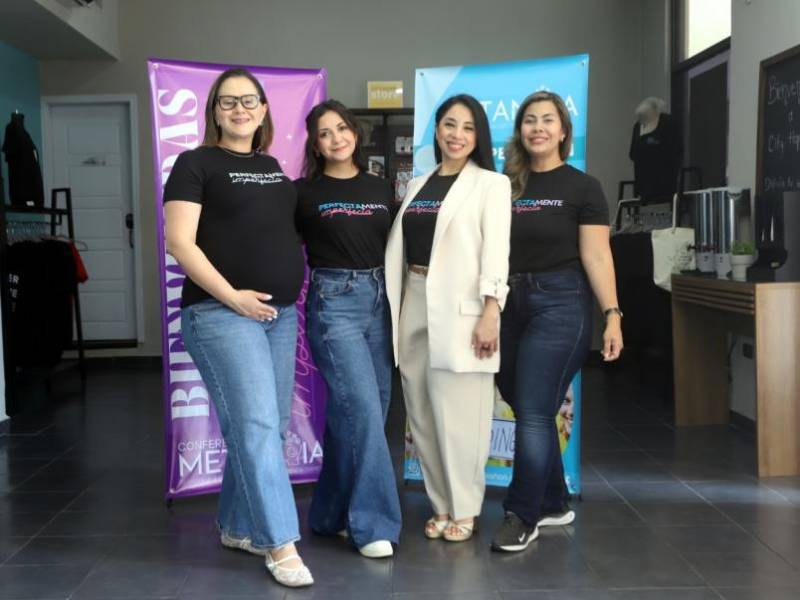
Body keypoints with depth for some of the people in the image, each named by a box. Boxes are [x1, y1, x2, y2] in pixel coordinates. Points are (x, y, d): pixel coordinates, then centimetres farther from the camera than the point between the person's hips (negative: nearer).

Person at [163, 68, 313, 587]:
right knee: (255, 424, -10)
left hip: (281, 312, 7)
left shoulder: (272, 167, 16)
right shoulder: (196, 164, -2)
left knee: (267, 426, 10)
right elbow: (179, 242, -10)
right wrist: (232, 296, -15)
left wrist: (291, 292, 10)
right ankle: (281, 543, -3)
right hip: (221, 312, -7)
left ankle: (236, 526, 25)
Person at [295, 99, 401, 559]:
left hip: (380, 299, 5)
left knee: (371, 408, 8)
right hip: (334, 301, -5)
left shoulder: (381, 189, 11)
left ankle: (332, 513, 23)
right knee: (361, 408, -13)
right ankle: (372, 522, -2)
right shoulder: (304, 192, 0)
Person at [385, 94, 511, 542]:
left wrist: (491, 312, -17)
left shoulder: (491, 184, 1)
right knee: (423, 414, 8)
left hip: (460, 308, -5)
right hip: (414, 306, 6)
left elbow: (496, 251, -8)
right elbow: (399, 248, 15)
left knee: (459, 414, -4)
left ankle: (465, 509, 12)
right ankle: (442, 504, 21)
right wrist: (391, 309, 10)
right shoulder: (418, 185, 17)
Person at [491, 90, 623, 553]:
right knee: (529, 411, 11)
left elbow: (597, 256, -8)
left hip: (560, 304, -5)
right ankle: (554, 505, 26)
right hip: (512, 304, 5)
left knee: (533, 413, -7)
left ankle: (524, 516, 5)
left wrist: (612, 315, -14)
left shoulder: (582, 187, -2)